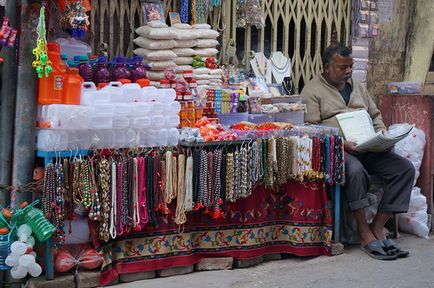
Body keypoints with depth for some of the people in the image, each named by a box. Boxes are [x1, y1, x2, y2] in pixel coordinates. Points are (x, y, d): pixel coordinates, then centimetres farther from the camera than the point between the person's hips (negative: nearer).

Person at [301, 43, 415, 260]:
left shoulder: (356, 86, 23)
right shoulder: (312, 91, 1)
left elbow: (375, 115, 28)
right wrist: (342, 143, -21)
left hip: (367, 148, 7)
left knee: (405, 168, -15)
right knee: (355, 171, -38)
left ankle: (377, 227, -12)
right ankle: (365, 235, -23)